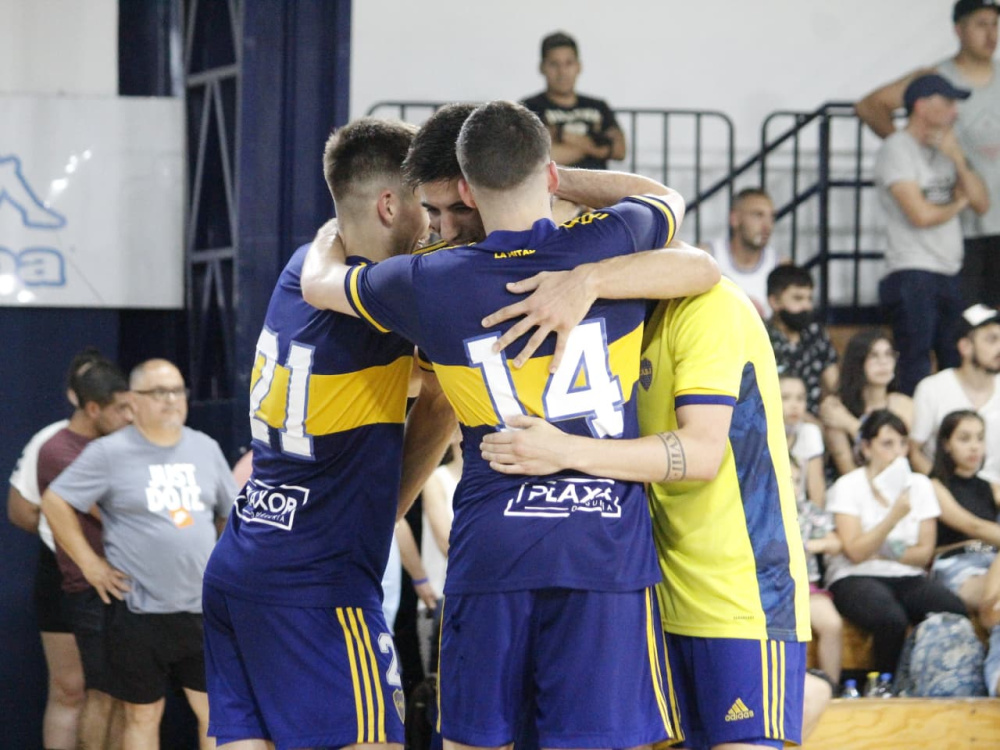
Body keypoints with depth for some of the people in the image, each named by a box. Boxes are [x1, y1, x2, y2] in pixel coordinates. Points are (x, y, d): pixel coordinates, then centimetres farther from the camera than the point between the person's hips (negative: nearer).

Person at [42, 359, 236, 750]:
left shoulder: (206, 449, 9)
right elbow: (55, 502, -4)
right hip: (140, 611, -4)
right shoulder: (110, 453, -6)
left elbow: (231, 512, 22)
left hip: (203, 609, 4)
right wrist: (90, 563, -6)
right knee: (143, 714, 4)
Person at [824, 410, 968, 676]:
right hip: (855, 578, -4)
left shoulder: (919, 485, 13)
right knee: (891, 619, -38)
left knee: (955, 612, -28)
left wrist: (883, 554, -7)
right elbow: (855, 552, -11)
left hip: (907, 577, 4)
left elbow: (924, 553, 8)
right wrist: (894, 517, -19)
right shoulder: (847, 487, 0)